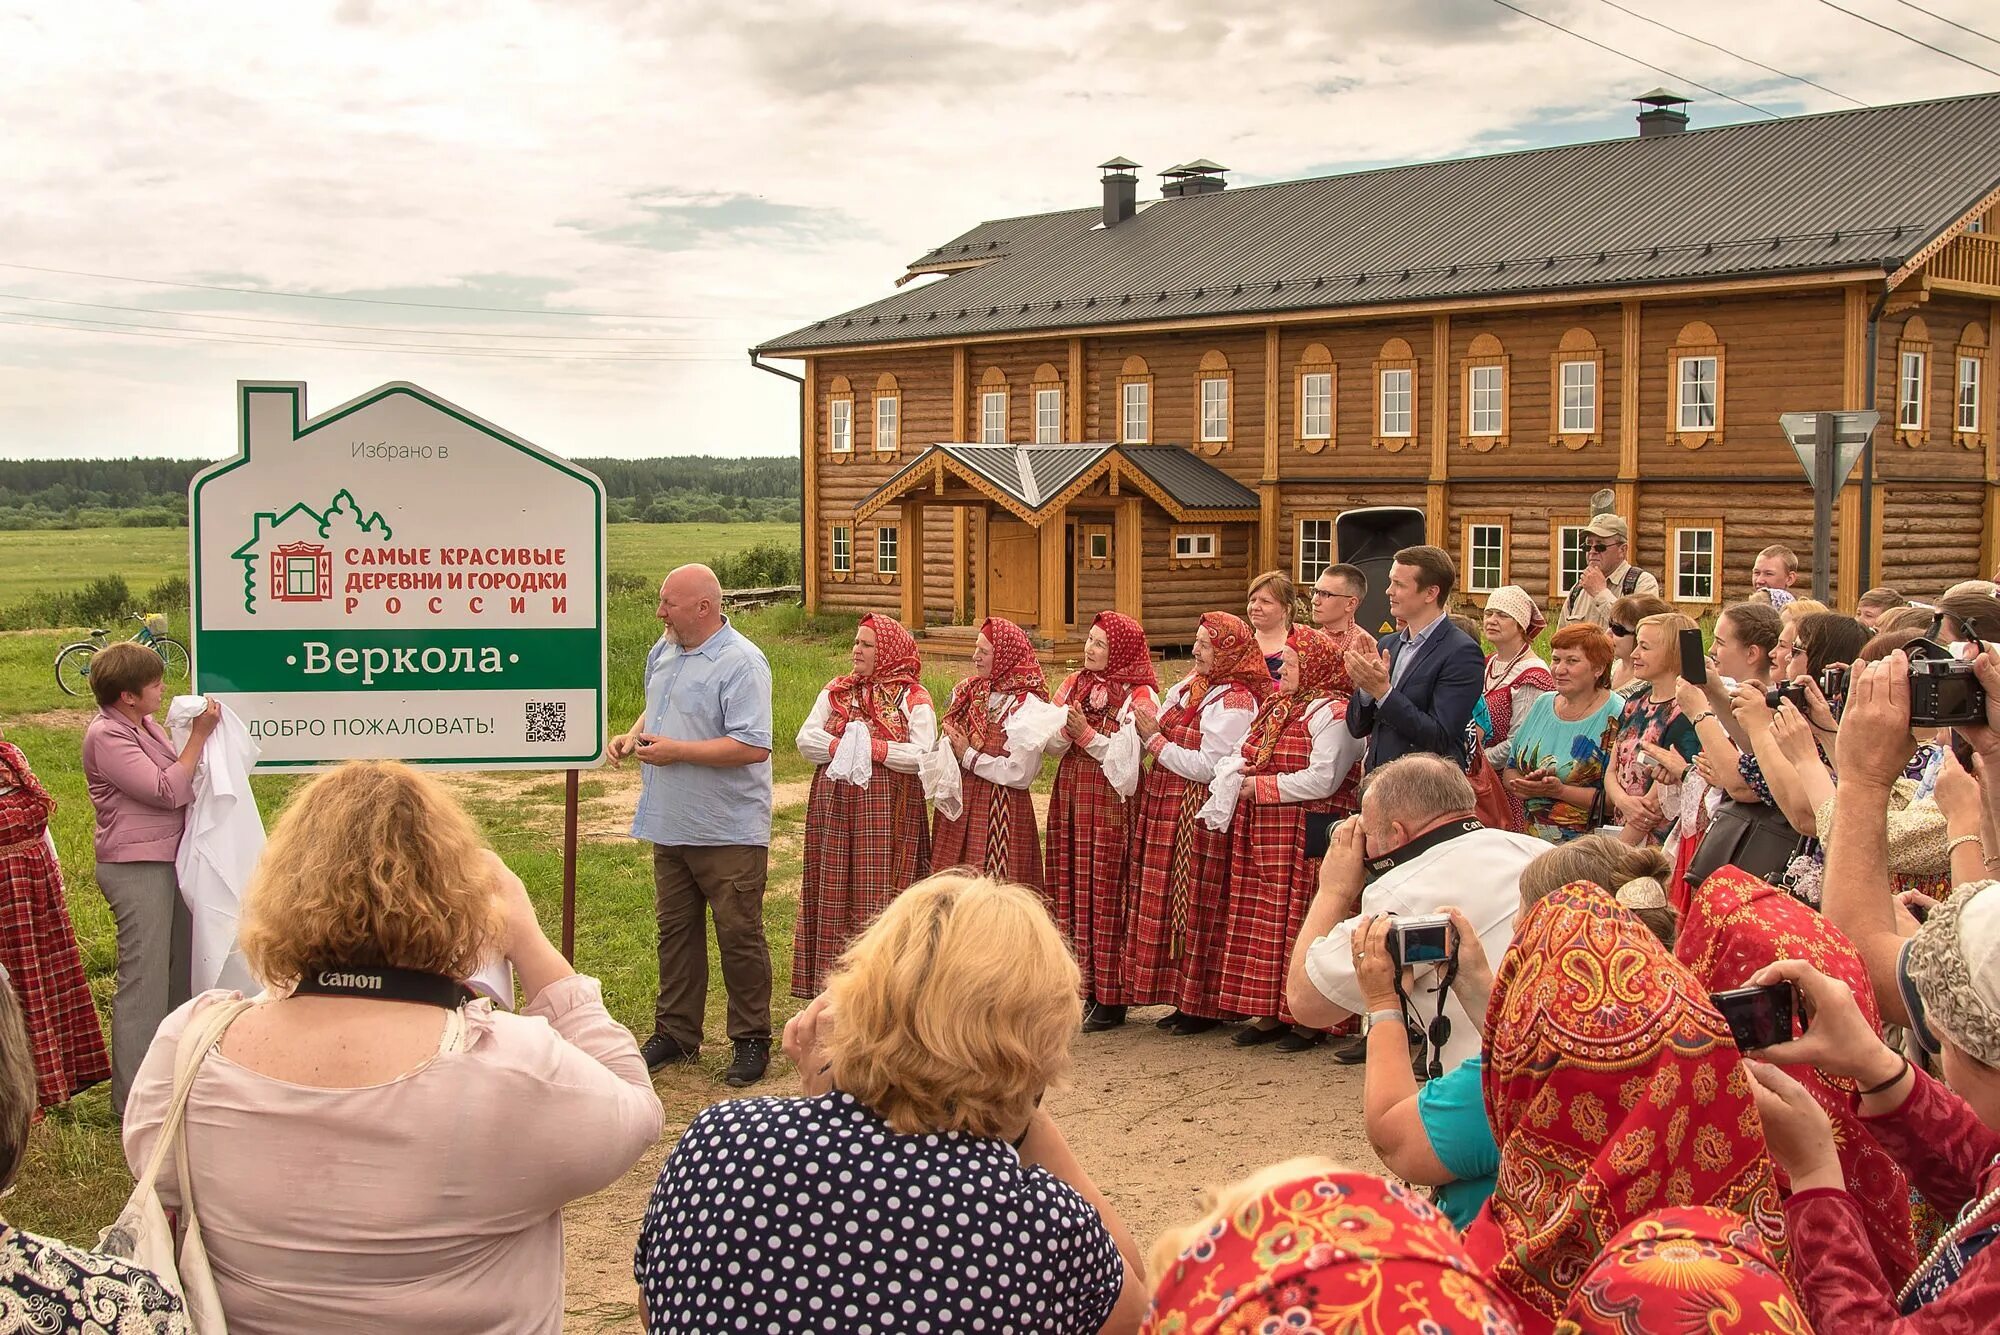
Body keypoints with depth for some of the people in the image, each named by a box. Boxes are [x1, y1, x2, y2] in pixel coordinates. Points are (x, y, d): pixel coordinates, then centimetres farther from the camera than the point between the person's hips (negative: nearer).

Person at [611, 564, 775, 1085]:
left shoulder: (741, 663, -17)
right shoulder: (664, 651, 10)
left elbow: (753, 747, -24)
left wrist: (675, 751, -20)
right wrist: (634, 734, 5)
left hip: (728, 832, -8)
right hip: (670, 826, 8)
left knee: (740, 938, 1)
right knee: (675, 933, 15)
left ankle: (751, 1042, 12)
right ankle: (675, 1034, 26)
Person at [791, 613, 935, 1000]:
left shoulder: (914, 699, -1)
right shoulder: (836, 691, 12)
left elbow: (922, 755, -12)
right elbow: (806, 739, 3)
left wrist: (874, 748, -17)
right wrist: (841, 747, -14)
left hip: (887, 812, -4)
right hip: (836, 808, 4)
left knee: (879, 894, -3)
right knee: (835, 892, 5)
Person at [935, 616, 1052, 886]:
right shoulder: (967, 691, 7)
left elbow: (1020, 774, -17)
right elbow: (947, 744, 17)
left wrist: (969, 756, -10)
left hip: (1001, 810, -6)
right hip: (959, 803, 6)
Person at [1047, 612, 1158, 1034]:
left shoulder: (1140, 696, -6)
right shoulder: (1073, 684, 12)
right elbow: (1053, 745, 9)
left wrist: (1087, 735, -17)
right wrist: (1067, 731, -11)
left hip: (1111, 805, -6)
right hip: (1070, 797, 6)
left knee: (1107, 895, -3)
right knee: (1070, 891, 6)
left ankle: (1111, 999, 3)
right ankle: (1080, 987, 15)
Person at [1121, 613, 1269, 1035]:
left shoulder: (1234, 700, -13)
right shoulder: (1192, 685, 13)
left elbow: (1206, 767, -18)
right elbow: (1171, 740, 17)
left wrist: (1155, 738, -12)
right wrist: (1149, 729, -4)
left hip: (1200, 817, -8)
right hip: (1166, 809, 8)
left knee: (1198, 906, -2)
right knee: (1170, 903, 10)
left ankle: (1205, 1007, 7)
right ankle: (1184, 999, 19)